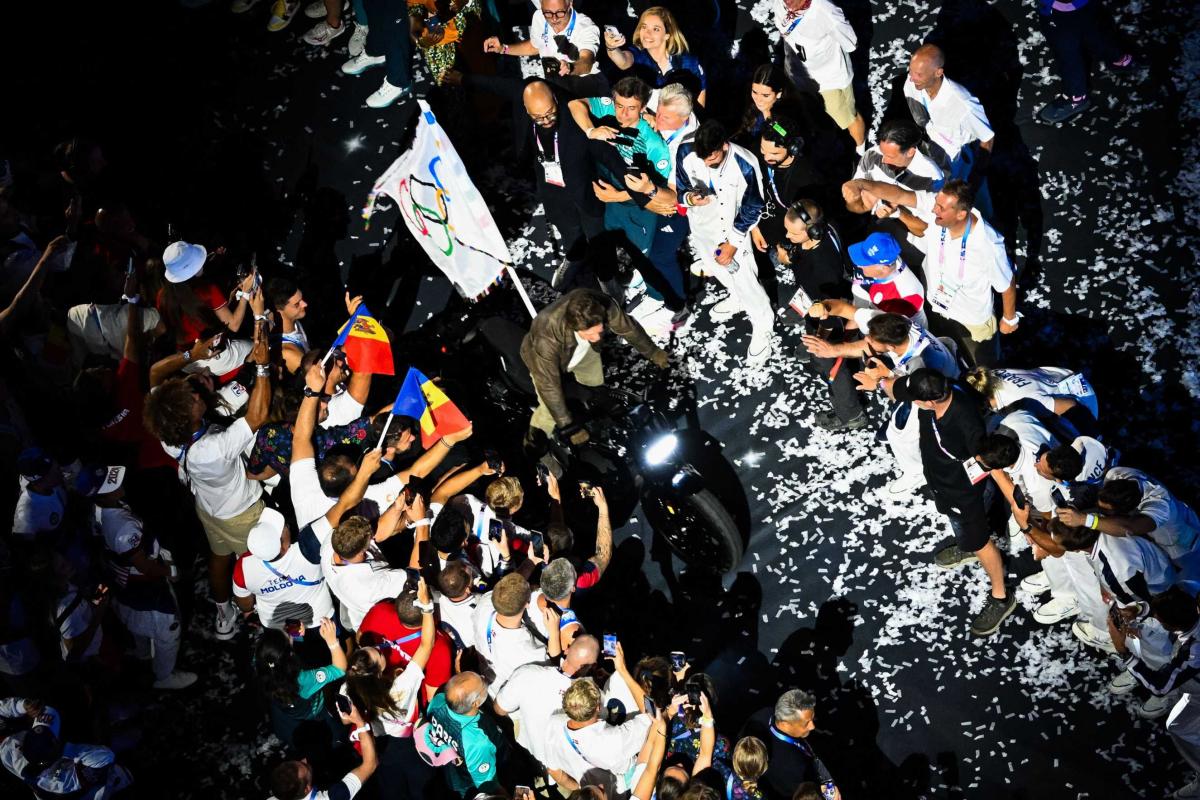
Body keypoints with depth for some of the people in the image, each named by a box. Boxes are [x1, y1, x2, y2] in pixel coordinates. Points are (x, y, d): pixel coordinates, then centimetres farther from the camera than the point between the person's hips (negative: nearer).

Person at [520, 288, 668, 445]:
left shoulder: (603, 306, -38)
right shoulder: (546, 338, -48)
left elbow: (628, 328, -17)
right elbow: (549, 386, -37)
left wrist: (653, 352, 0)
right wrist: (568, 427, -32)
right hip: (545, 359, -4)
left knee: (595, 384, 20)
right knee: (550, 412, -8)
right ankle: (534, 441, 21)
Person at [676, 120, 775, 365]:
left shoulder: (745, 165, -32)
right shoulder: (686, 151, -25)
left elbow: (752, 209, -18)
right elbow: (680, 187, -8)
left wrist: (733, 243, -16)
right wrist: (689, 198, -31)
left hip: (732, 227, -4)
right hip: (702, 224, 5)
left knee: (743, 277, -6)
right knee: (716, 267, 26)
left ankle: (763, 326, 18)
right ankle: (738, 298, 56)